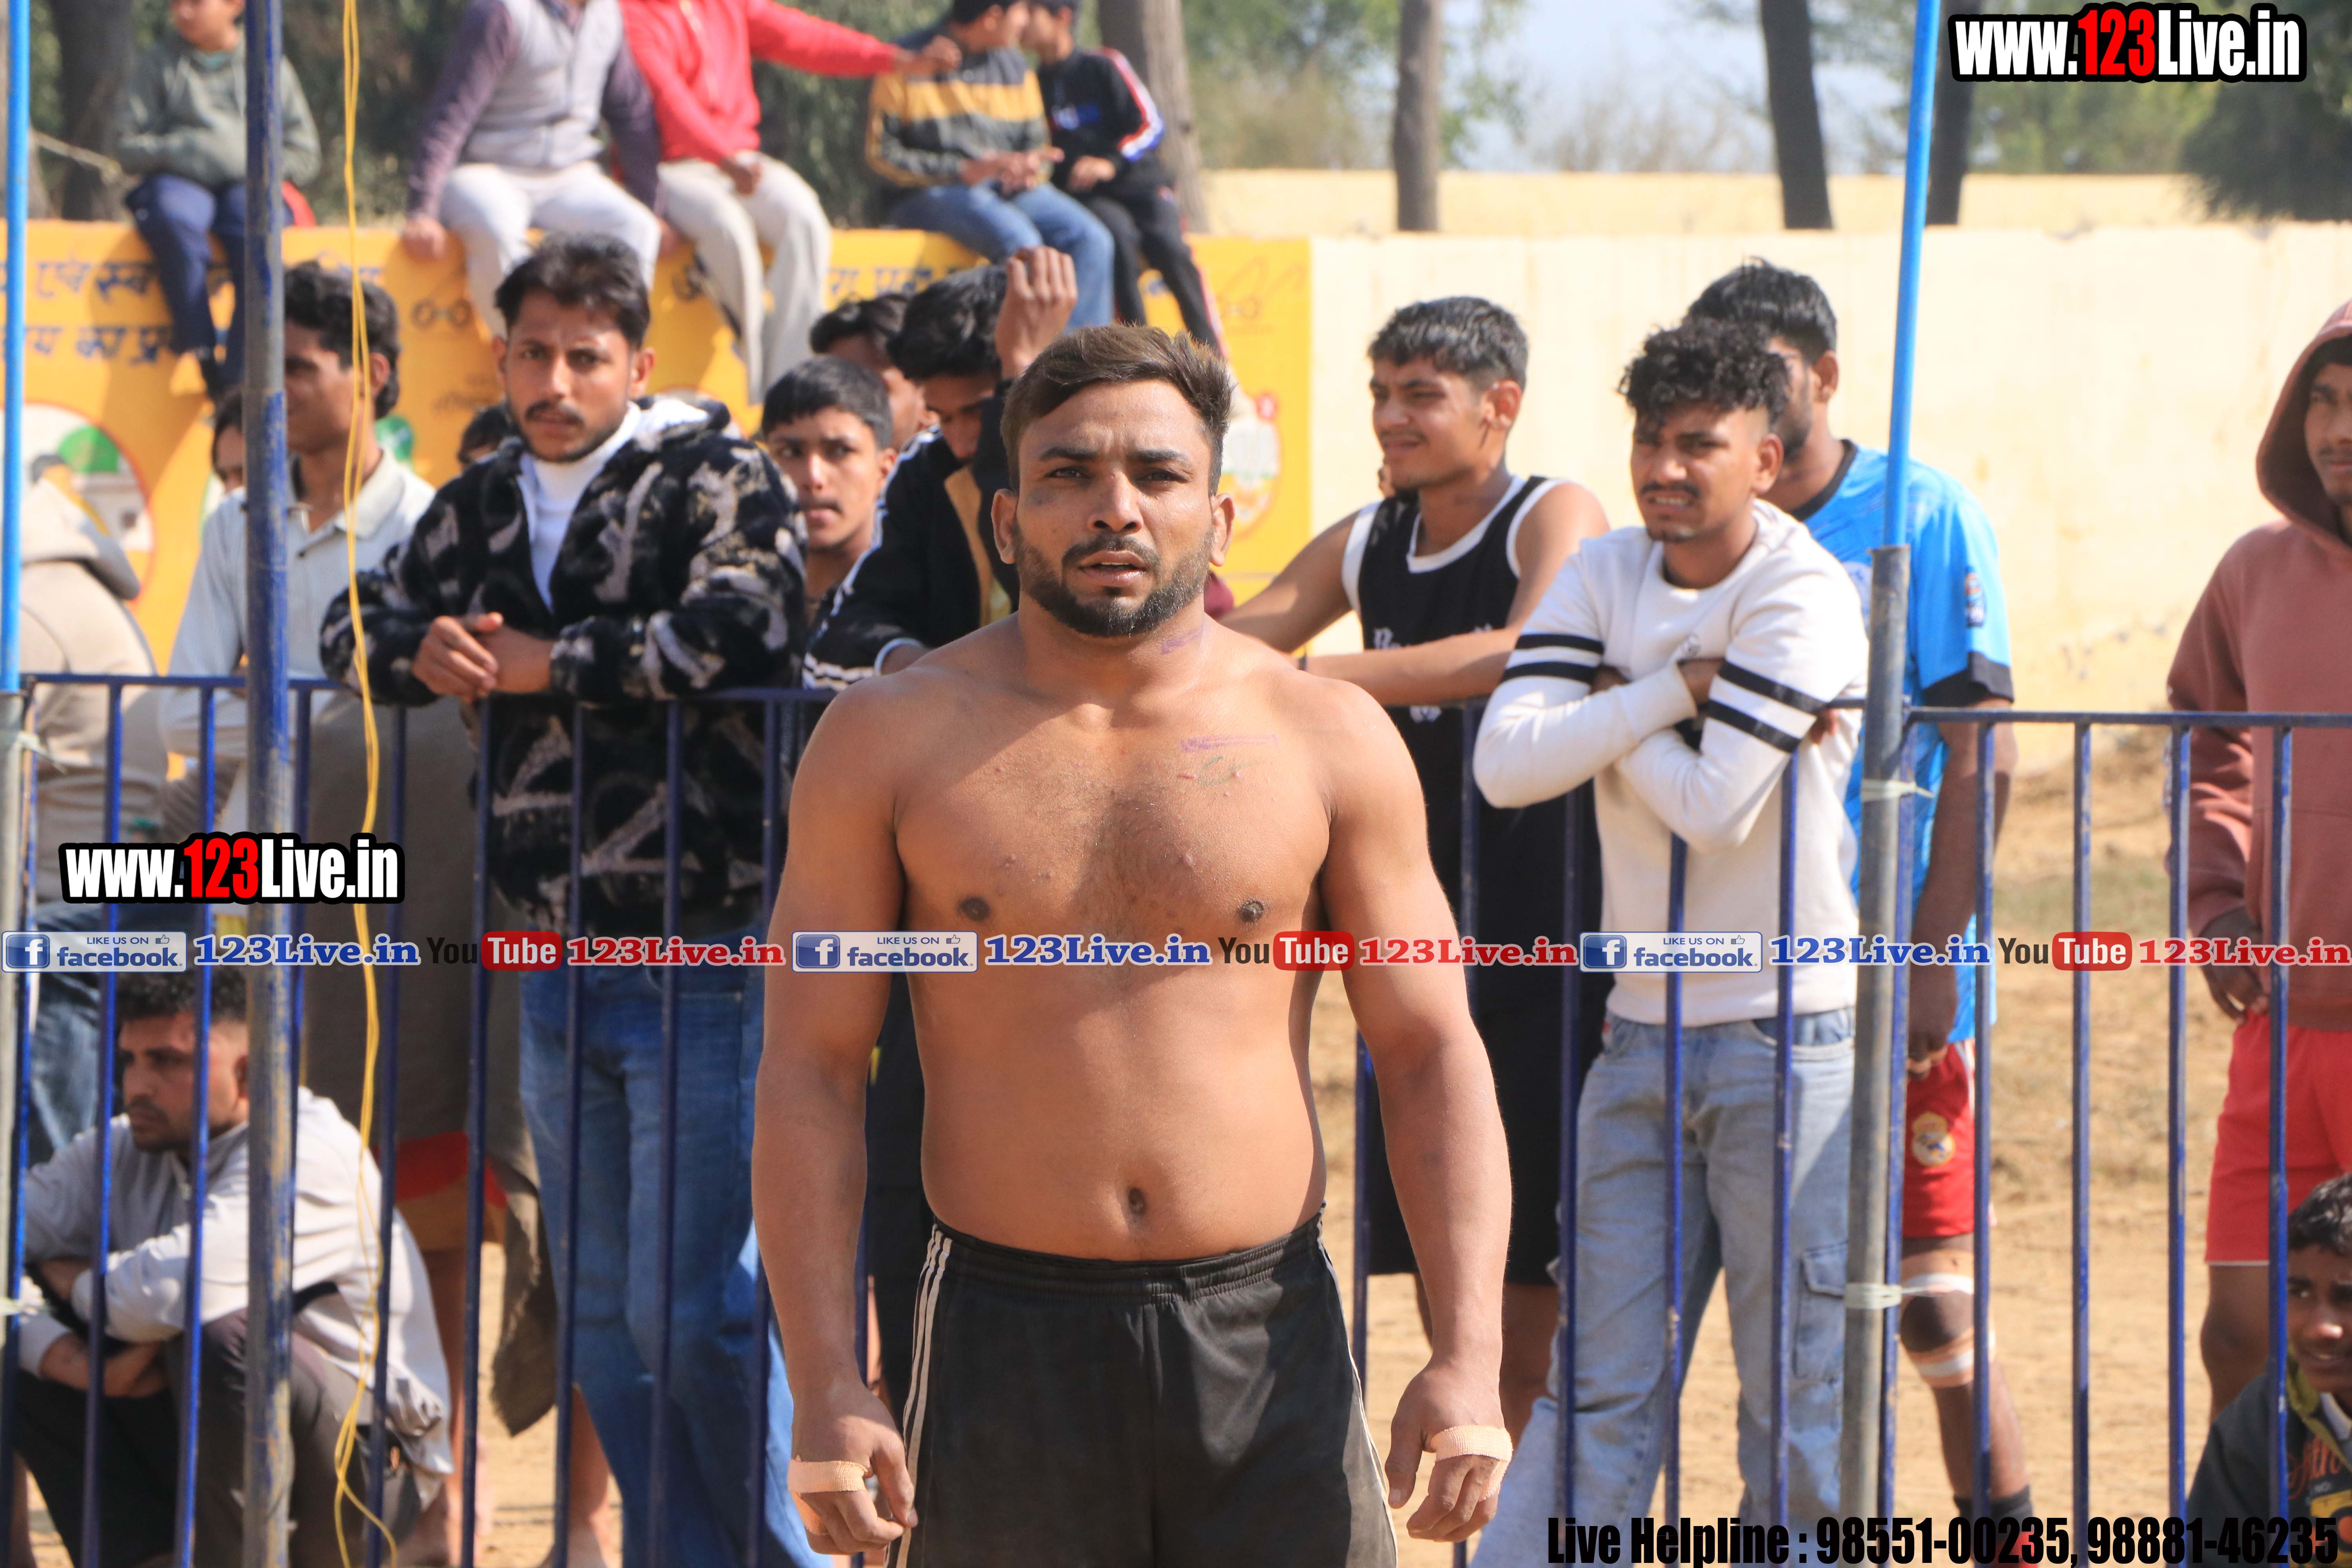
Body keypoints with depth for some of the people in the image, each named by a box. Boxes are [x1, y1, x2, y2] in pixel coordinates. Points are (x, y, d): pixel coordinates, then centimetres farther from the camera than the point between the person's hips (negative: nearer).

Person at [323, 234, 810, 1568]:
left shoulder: (712, 479, -6)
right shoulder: (487, 503, 15)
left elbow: (746, 628, -24)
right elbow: (358, 630, 21)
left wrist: (546, 661, -15)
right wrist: (424, 652, -3)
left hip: (701, 955, -7)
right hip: (557, 959, 7)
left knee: (694, 1309, -10)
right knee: (606, 1314, 10)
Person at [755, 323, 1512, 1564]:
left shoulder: (1327, 741, 5)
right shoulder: (892, 740, 3)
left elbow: (1433, 1057, 7)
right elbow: (810, 1070, 2)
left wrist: (1468, 1356, -5)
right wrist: (824, 1385, -7)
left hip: (1265, 1339, 1)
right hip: (1005, 1352, 0)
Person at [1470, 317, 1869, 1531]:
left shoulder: (1803, 598, -11)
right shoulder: (1604, 577, 6)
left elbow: (1712, 806, -19)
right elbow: (1506, 766, -7)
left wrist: (1611, 714, -5)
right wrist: (1673, 690, -14)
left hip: (1790, 1034, -5)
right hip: (1643, 1028, 5)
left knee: (1797, 1392, 0)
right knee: (1601, 1387, 5)